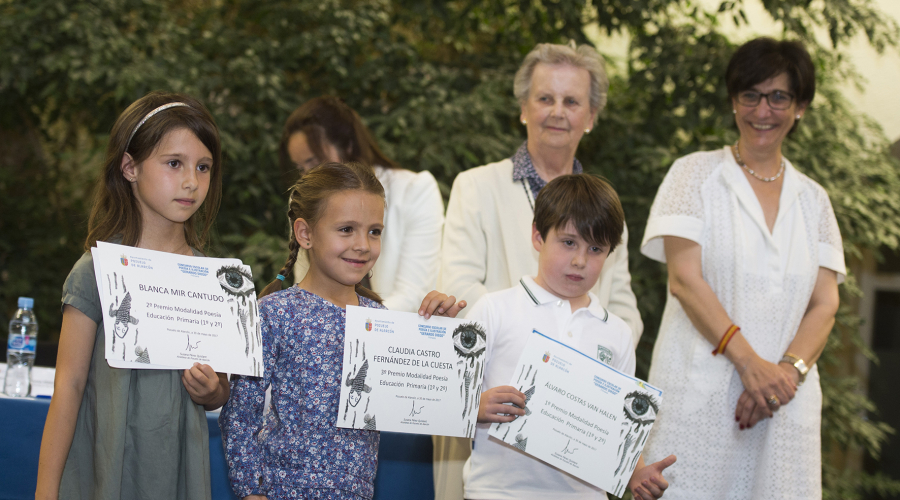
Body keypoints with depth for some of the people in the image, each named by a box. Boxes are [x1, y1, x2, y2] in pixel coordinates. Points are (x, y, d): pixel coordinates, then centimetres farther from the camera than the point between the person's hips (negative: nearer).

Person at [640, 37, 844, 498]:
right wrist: (750, 363, -15)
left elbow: (824, 304, 7)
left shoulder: (813, 199, 15)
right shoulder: (696, 174, 5)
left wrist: (789, 370, -12)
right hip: (700, 393, -3)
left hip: (783, 405, 3)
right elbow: (684, 279, -6)